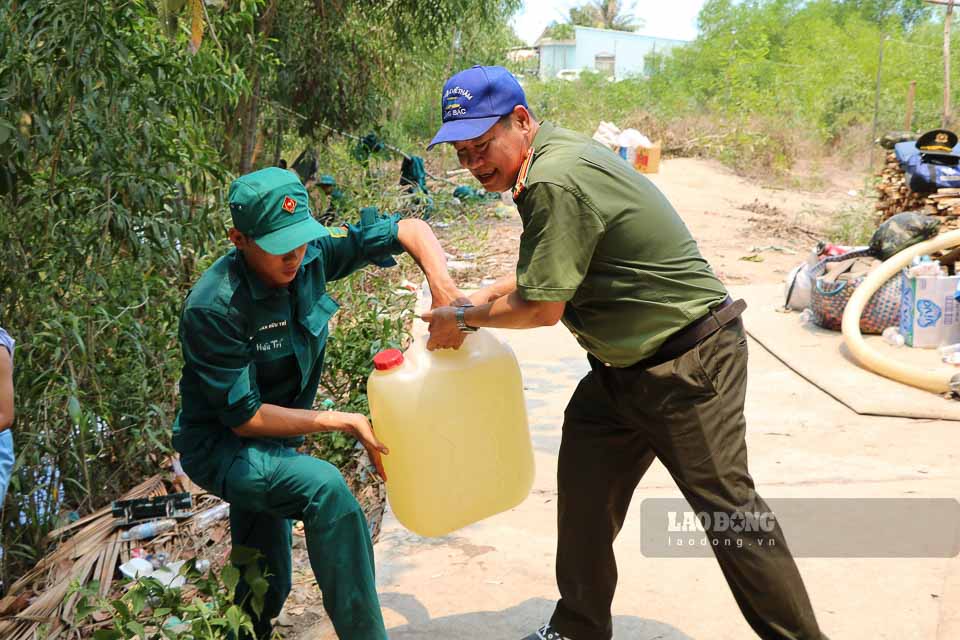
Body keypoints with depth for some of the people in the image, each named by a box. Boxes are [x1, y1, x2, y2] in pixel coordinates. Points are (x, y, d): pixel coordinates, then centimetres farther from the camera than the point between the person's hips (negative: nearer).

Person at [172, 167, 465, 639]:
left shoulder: (311, 253, -13)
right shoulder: (213, 308, -28)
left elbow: (409, 230, -7)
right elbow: (246, 419, -24)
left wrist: (440, 281, -28)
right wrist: (344, 422, -24)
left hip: (274, 440, 7)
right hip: (221, 447, -7)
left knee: (265, 590, 18)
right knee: (324, 487, -32)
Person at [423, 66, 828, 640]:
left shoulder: (554, 181, -25)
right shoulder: (559, 153, 7)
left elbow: (542, 307, -21)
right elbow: (547, 272, 18)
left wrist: (464, 320, -5)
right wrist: (477, 300, 8)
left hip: (687, 364, -10)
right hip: (624, 366, 10)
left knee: (726, 505, -1)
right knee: (584, 494, 13)